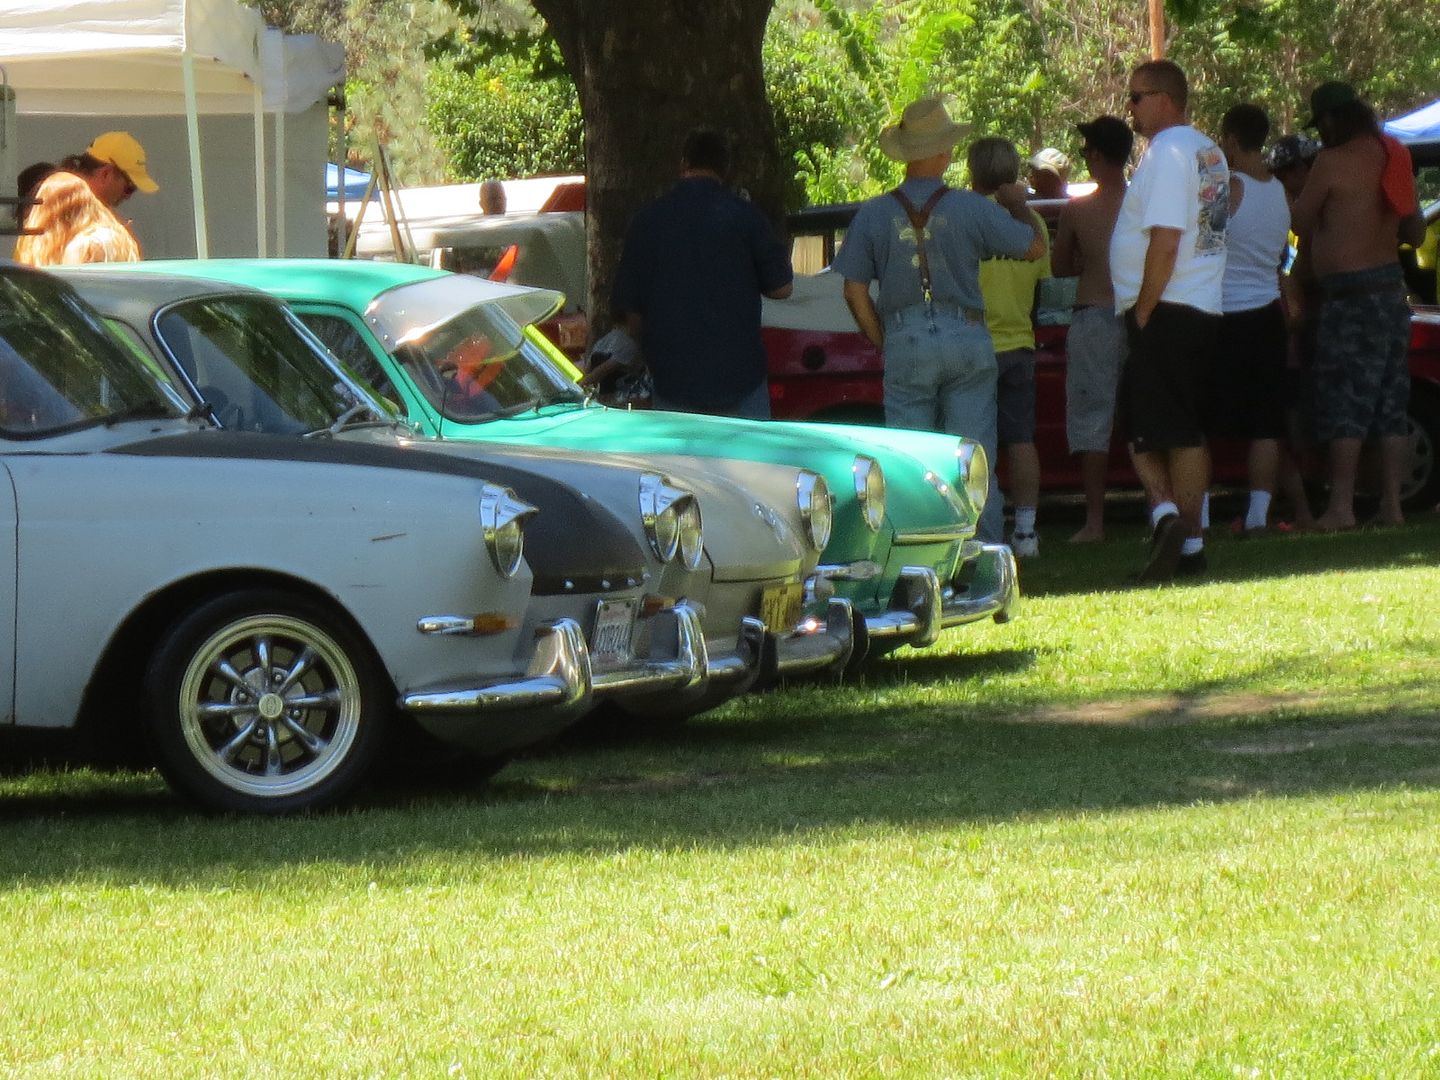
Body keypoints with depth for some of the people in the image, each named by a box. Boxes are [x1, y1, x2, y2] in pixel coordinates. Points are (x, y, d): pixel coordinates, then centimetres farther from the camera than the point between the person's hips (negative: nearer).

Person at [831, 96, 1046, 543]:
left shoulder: (873, 214, 1)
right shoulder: (972, 209, -3)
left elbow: (854, 291, 1)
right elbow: (1035, 247, 3)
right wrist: (1018, 205, 22)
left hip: (904, 343, 0)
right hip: (966, 340, 0)